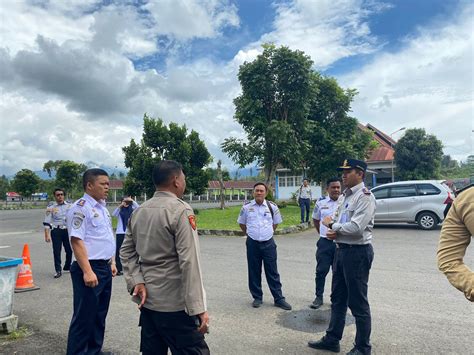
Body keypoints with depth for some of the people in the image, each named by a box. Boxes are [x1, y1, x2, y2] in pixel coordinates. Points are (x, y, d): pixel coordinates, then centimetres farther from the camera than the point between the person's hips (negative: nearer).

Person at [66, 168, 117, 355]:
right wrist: (87, 271, -24)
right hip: (90, 269, -9)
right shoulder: (80, 207, -14)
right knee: (84, 317, 1)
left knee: (100, 314, 18)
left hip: (105, 268, 9)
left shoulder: (102, 208, 14)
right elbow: (77, 240, -20)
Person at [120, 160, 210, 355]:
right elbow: (189, 262, -20)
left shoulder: (138, 211, 8)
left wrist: (137, 282, 0)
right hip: (175, 303, -8)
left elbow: (126, 251, 8)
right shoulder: (181, 210, -15)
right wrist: (198, 308, -18)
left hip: (146, 299, 8)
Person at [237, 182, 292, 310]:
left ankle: (279, 299, 16)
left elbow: (276, 223, 16)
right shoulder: (246, 207, -1)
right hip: (252, 244, 0)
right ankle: (257, 298, 24)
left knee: (272, 272, 5)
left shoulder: (272, 207, 1)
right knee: (254, 272, 9)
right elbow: (241, 223, 13)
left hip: (268, 243, 0)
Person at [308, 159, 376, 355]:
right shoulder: (346, 195, 13)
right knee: (337, 298, 18)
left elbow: (356, 228, -24)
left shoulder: (365, 196, -15)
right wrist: (333, 230, -7)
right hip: (341, 249, 9)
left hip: (357, 252, -9)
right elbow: (335, 218, 16)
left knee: (358, 302, 5)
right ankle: (332, 339, 33)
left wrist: (332, 225, -10)